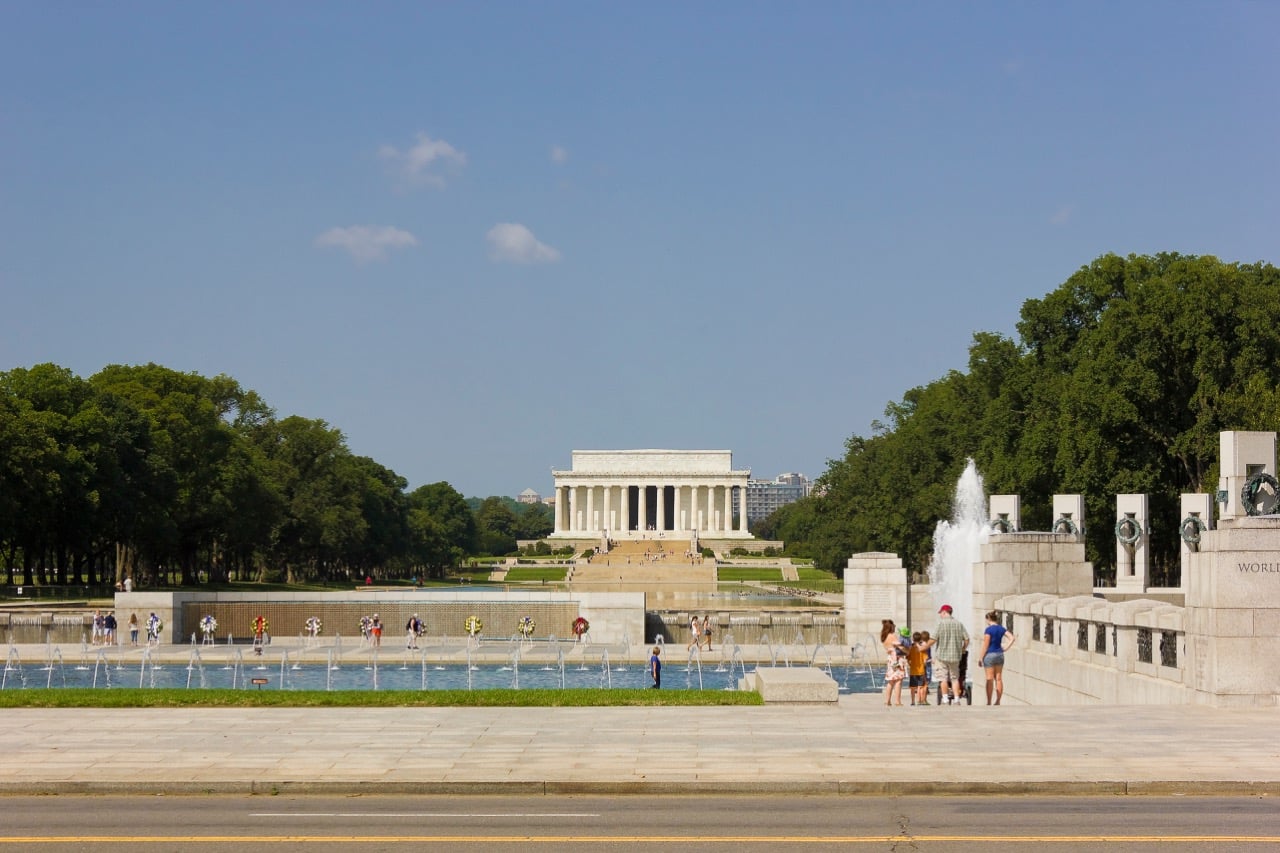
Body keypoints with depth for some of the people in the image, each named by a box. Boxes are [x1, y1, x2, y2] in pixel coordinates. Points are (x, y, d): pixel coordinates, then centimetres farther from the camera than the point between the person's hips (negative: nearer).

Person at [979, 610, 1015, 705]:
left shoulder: (989, 629, -13)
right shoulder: (1001, 628, 6)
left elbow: (985, 645, -14)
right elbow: (1012, 638, 2)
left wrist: (981, 658, -9)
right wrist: (1006, 648, 4)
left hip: (990, 655, -6)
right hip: (1000, 655, 6)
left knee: (990, 679, -3)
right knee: (999, 679, 10)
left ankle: (989, 702, -1)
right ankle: (998, 701, 12)